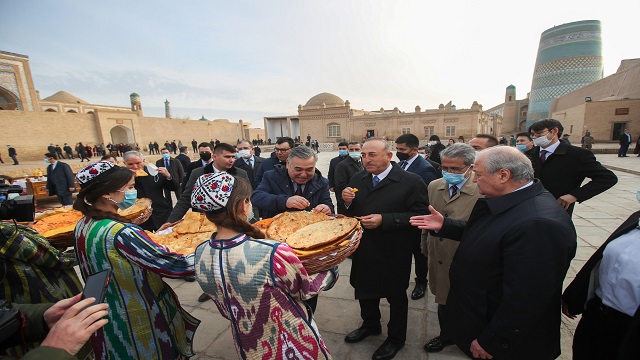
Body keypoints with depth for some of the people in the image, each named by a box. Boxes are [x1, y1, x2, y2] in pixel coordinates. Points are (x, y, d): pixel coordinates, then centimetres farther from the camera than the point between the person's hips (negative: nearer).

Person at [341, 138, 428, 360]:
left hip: (393, 255, -5)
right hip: (363, 250, 5)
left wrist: (384, 220, -28)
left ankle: (396, 338, 45)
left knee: (396, 296, 18)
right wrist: (347, 202, -17)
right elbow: (350, 215, 6)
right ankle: (370, 325, 53)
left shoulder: (411, 182, -16)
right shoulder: (358, 180, 0)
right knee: (365, 291, 24)